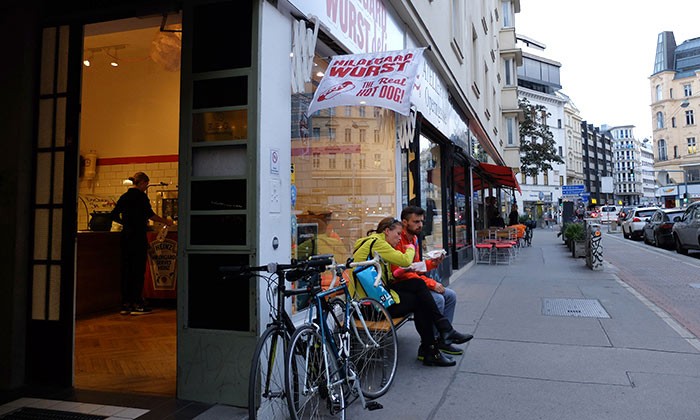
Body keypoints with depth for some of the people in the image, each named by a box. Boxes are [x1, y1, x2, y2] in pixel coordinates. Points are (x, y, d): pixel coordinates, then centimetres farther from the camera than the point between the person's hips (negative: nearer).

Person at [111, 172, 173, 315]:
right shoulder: (140, 196, -8)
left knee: (126, 269, 9)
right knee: (138, 269, -3)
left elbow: (114, 216, 15)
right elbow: (150, 214, -12)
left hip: (125, 237, 7)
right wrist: (166, 221, 0)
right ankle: (137, 304, -1)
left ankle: (125, 304, 13)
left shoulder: (124, 196, 13)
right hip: (138, 237, -7)